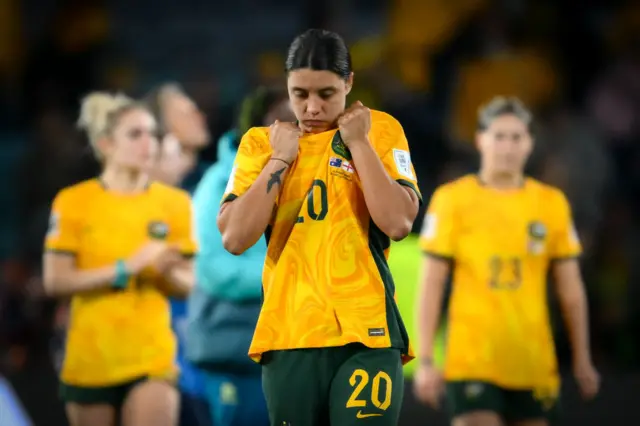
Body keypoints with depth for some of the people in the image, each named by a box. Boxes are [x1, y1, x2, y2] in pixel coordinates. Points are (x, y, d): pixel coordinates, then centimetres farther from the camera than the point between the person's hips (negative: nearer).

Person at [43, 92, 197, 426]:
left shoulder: (174, 203, 5)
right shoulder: (74, 202, -2)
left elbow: (189, 284, 7)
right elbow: (55, 281, -9)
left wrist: (168, 272, -16)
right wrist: (126, 268, -17)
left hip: (153, 359, 1)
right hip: (89, 360, -1)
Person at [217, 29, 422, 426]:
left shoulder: (380, 129, 4)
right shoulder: (261, 141, 8)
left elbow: (398, 223, -10)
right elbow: (235, 238, -4)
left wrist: (357, 143, -7)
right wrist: (281, 158, -4)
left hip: (367, 332, -2)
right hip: (289, 334, 2)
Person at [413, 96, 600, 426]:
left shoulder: (552, 203, 8)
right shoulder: (452, 199, -1)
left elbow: (570, 288, 12)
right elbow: (431, 285, -2)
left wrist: (582, 359, 10)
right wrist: (425, 360, -7)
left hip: (534, 365, 3)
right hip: (471, 360, -3)